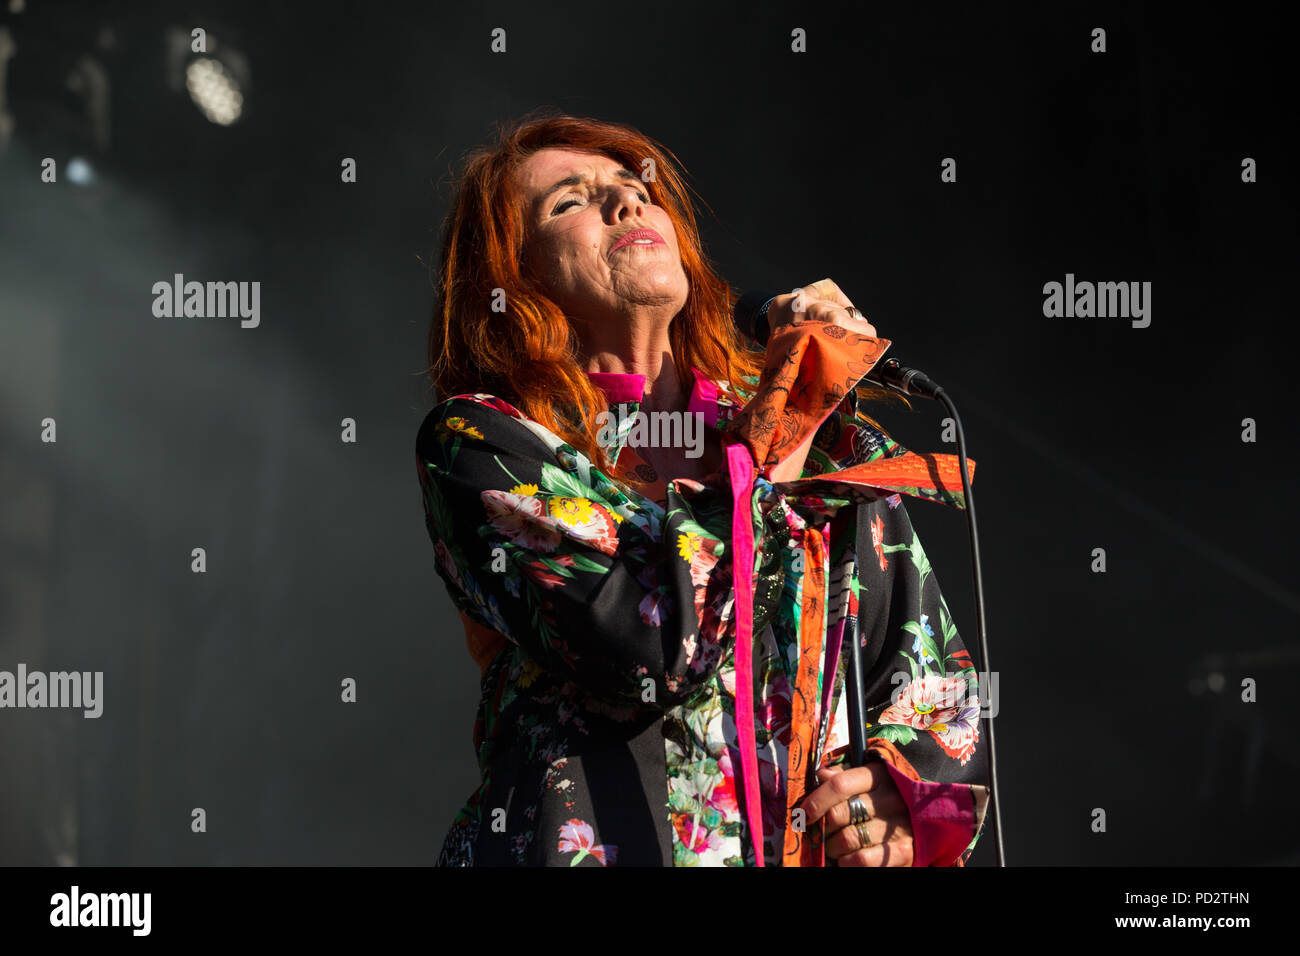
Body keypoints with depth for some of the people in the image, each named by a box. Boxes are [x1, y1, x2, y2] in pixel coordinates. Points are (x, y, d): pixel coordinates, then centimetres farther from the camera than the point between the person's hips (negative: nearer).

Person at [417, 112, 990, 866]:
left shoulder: (835, 440, 14)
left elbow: (936, 669, 17)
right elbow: (640, 648, -12)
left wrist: (905, 798, -3)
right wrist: (779, 424, -3)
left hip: (820, 846, 3)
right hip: (604, 844, -2)